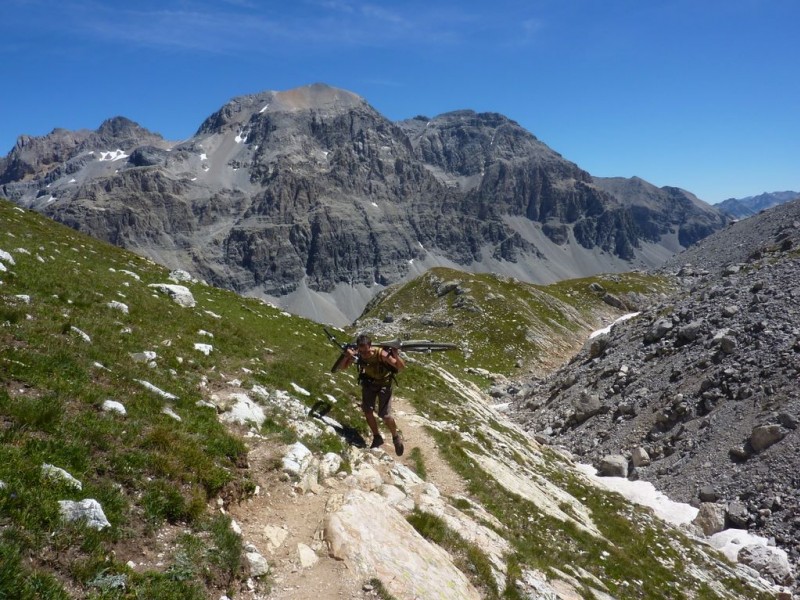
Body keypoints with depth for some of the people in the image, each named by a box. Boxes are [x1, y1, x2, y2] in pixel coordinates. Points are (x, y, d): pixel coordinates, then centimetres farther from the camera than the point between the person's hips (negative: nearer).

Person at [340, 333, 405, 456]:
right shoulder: (357, 354, -24)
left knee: (385, 415, -10)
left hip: (383, 383, -4)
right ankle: (377, 438, 18)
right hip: (368, 382, 4)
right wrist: (348, 356, -36)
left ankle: (396, 437, 18)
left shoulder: (380, 353, -35)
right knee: (367, 411, -6)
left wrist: (396, 354, -51)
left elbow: (401, 367, -31)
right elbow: (343, 367, -17)